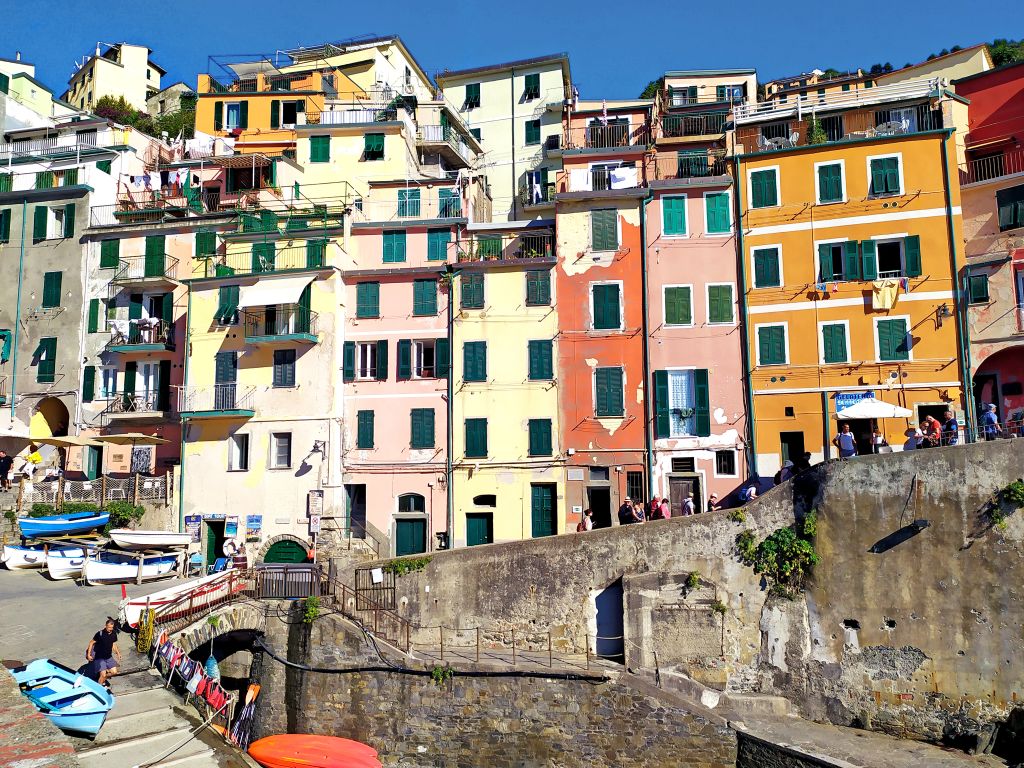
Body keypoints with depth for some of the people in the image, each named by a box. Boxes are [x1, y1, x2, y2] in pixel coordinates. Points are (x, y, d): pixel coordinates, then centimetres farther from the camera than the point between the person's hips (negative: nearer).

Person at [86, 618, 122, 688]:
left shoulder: (114, 634, -2)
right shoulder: (100, 634, -18)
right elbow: (91, 643, -8)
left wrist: (118, 653, 5)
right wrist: (88, 654, -10)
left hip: (109, 657, 5)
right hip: (99, 658, -5)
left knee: (114, 672, 4)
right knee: (103, 674, -12)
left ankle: (103, 679, 31)